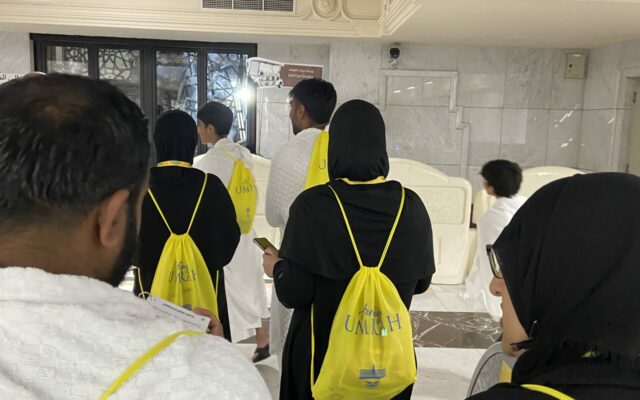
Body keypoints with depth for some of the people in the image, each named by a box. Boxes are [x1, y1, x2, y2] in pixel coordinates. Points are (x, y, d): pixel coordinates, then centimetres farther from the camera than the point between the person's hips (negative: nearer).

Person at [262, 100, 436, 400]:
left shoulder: (313, 205, -19)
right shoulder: (410, 206, -9)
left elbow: (294, 293, -19)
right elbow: (420, 282, 2)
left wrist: (276, 267, 2)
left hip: (322, 352, -2)